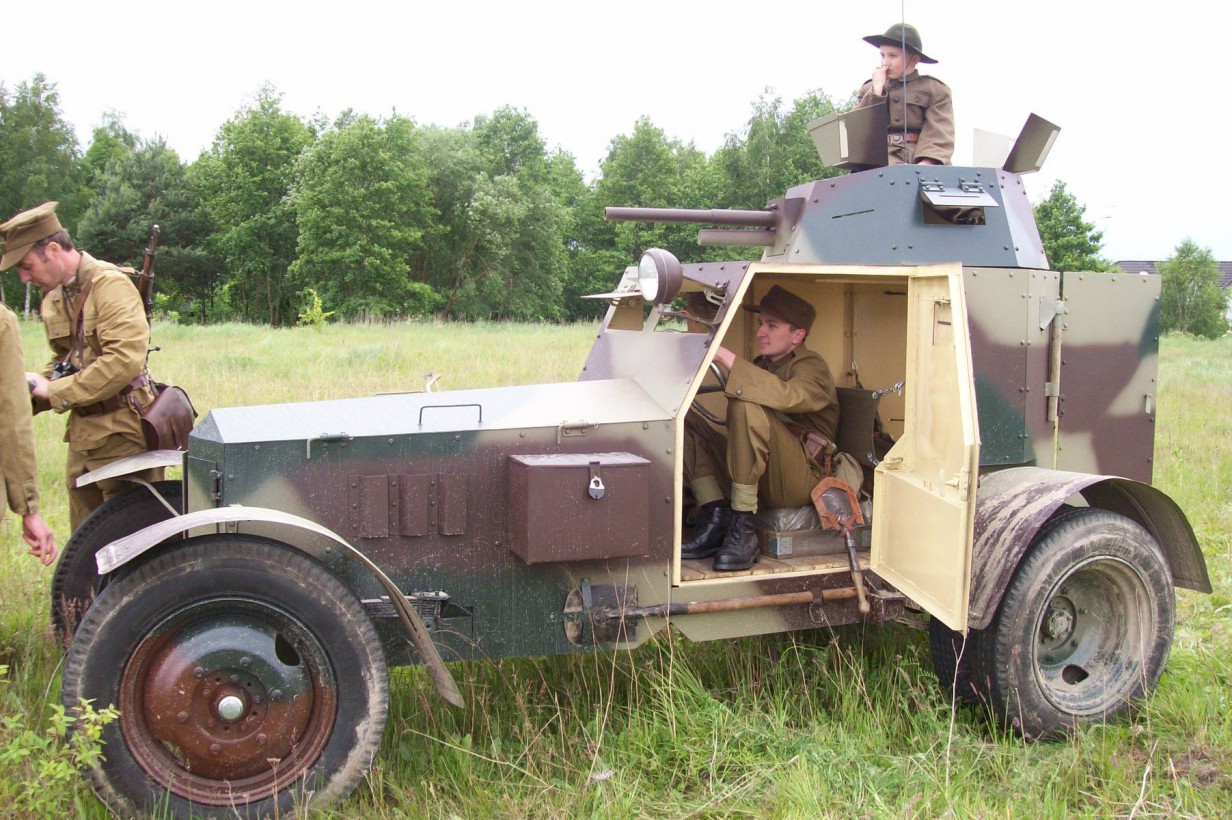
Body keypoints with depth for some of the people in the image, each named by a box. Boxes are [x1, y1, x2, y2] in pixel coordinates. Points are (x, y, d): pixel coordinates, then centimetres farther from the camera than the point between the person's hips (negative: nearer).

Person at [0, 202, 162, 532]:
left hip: (121, 434, -8)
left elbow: (125, 360, -25)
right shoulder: (54, 297, 12)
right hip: (83, 434, 8)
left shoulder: (111, 285, -14)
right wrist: (30, 393, 3)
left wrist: (55, 392, -19)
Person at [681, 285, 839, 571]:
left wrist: (727, 357, -29)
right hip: (759, 478, 8)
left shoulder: (811, 367, -3)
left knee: (748, 407, -31)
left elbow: (786, 396, -29)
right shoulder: (762, 365, 22)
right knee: (685, 423, -3)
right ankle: (715, 518, -19)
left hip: (802, 479, -8)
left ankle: (743, 531, -28)